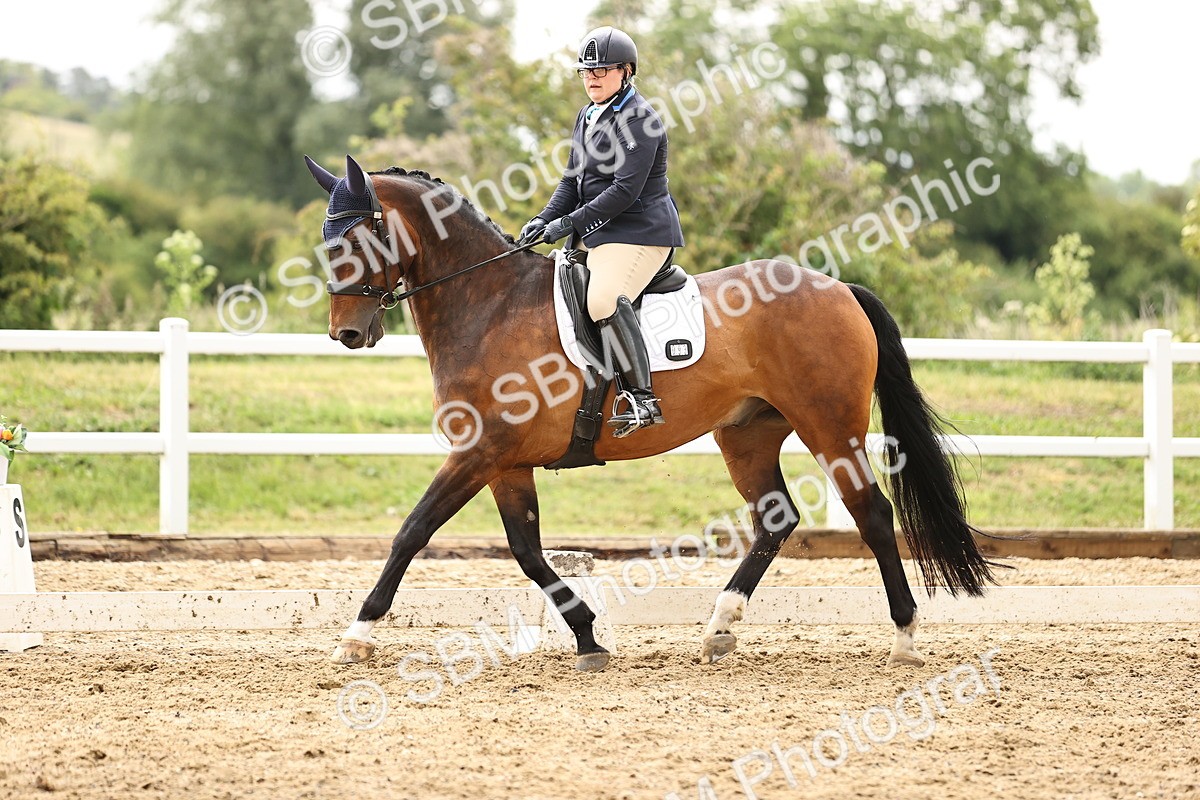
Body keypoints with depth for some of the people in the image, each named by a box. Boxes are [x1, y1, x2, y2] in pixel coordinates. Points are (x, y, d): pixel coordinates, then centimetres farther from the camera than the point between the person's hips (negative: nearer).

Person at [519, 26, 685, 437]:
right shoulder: (586, 118, 16)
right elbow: (573, 181, 19)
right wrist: (545, 219, 2)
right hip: (596, 233, 11)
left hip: (639, 232, -11)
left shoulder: (639, 118, -14)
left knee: (604, 299, -32)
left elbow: (625, 190, -21)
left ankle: (642, 399, -34)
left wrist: (570, 223, -21)